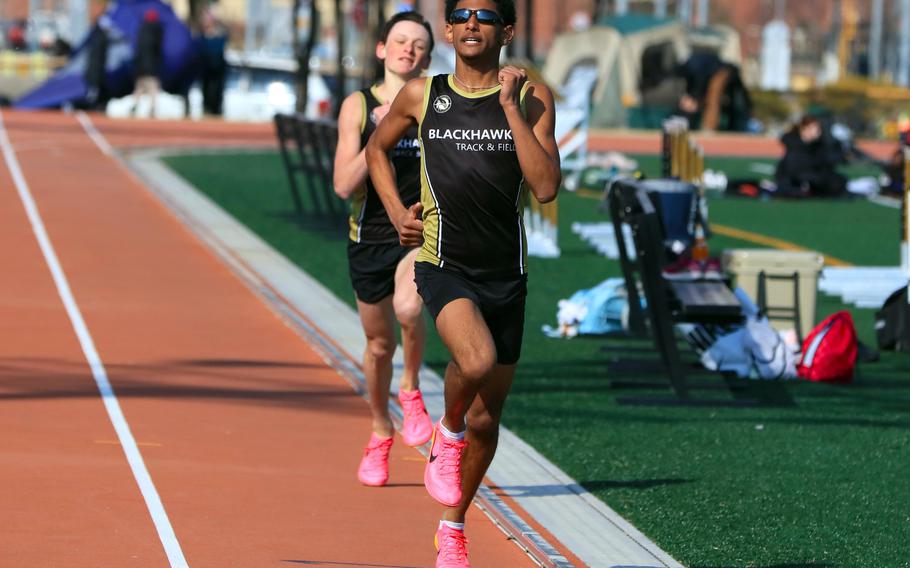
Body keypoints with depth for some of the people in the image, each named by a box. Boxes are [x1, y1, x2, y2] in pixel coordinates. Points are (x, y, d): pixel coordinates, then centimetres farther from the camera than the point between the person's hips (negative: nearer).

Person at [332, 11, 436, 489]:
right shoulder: (358, 106, -2)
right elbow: (344, 186, -9)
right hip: (369, 238, 1)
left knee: (408, 307, -31)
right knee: (379, 344, 12)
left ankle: (411, 390, -4)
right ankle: (380, 435, 36)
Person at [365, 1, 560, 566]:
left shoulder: (532, 97, -2)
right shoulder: (422, 95, 2)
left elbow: (546, 186, -14)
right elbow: (377, 148, 21)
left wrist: (510, 107, -16)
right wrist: (398, 213, 6)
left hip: (506, 274, 2)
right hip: (444, 264, -2)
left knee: (486, 418, 10)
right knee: (477, 360, -32)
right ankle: (448, 433, 0)